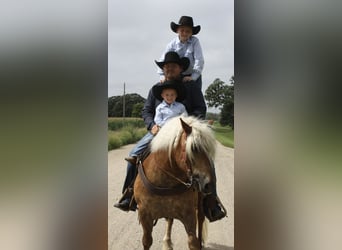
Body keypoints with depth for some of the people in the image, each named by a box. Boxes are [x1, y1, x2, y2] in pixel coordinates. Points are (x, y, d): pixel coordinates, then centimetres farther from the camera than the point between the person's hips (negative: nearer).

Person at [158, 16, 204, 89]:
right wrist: (163, 76, -21)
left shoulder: (195, 41, -10)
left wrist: (193, 77, -26)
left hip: (193, 76, -1)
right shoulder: (172, 43, -5)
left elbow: (199, 60, -16)